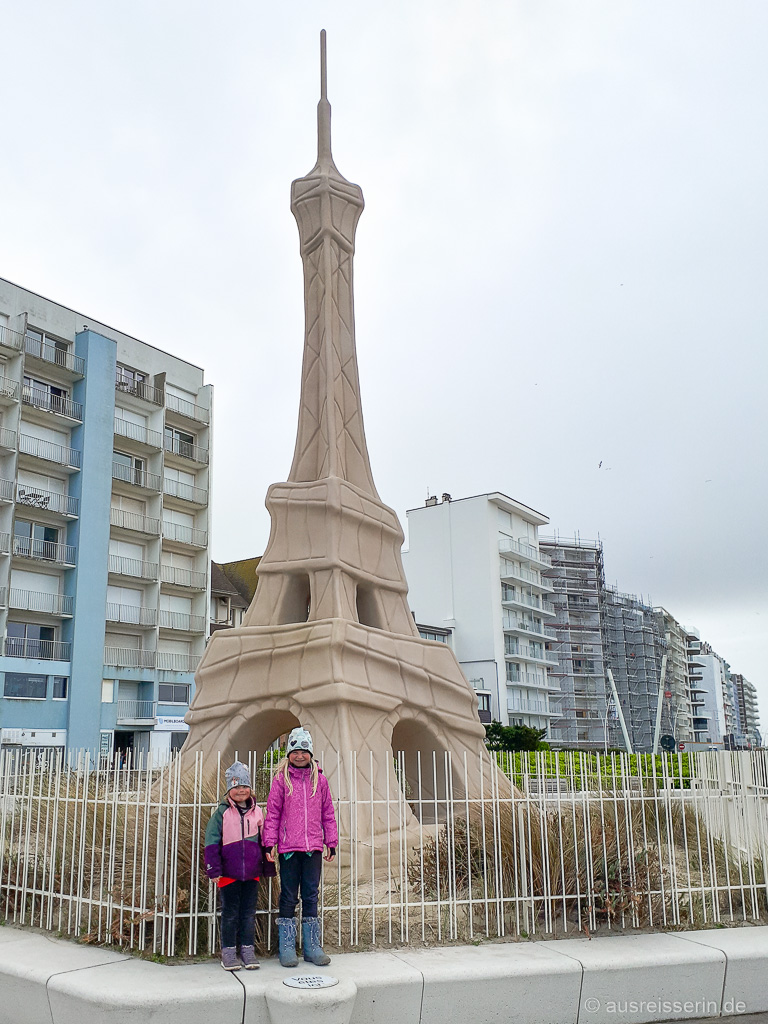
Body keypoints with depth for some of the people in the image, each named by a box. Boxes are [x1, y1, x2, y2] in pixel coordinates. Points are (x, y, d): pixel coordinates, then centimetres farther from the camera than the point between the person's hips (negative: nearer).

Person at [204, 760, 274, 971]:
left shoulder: (257, 812, 7)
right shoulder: (222, 812, -3)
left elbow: (263, 840, 15)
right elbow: (212, 841, -3)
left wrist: (268, 867, 13)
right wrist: (214, 869, -8)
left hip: (252, 872, 3)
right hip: (229, 872, -3)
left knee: (249, 912, 8)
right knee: (230, 912, 4)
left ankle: (247, 949, 19)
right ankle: (228, 951, 15)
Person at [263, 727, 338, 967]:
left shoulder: (319, 780, 7)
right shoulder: (281, 780, 0)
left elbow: (327, 813, 11)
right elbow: (272, 813, 0)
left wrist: (331, 842, 10)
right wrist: (269, 843, -6)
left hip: (313, 847, 2)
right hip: (288, 847, -2)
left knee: (311, 896, 9)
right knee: (288, 897, 5)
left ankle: (312, 947, 18)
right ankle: (287, 948, 14)